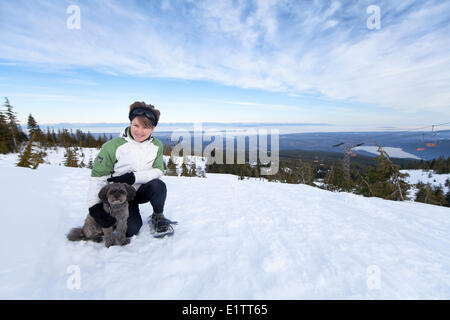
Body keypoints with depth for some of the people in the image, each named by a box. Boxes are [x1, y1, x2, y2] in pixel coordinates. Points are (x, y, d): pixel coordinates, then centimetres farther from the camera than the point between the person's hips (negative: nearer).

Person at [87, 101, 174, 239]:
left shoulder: (157, 145, -6)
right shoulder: (114, 146, -16)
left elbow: (158, 171, -10)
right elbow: (98, 175, -13)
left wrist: (134, 177, -26)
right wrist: (94, 205, -20)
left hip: (142, 191, 2)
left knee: (158, 185, -31)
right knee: (131, 229, -18)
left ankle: (158, 217, -3)